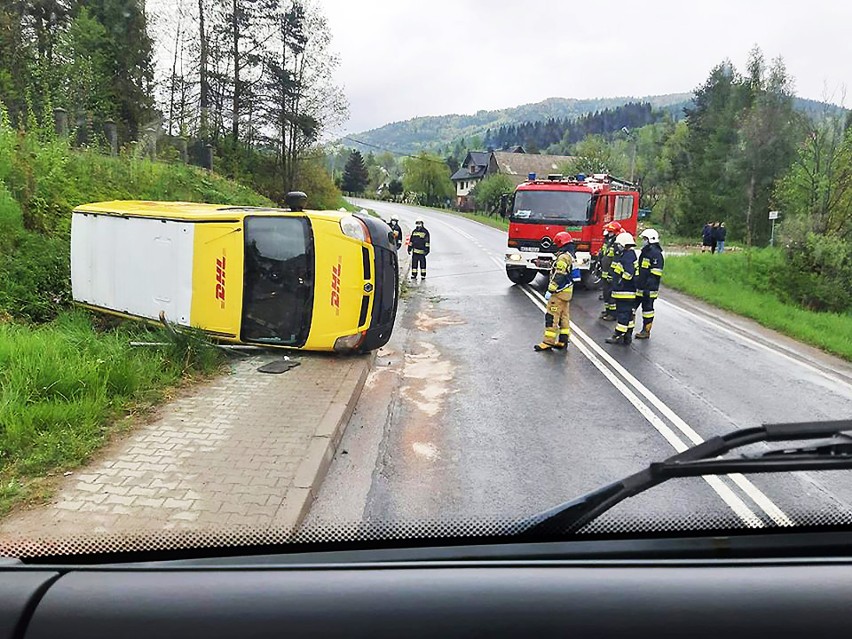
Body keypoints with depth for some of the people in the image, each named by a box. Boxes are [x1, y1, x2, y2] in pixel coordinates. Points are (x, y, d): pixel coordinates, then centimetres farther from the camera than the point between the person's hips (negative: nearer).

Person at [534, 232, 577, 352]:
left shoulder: (563, 257, -18)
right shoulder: (570, 256, 14)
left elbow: (558, 276, -22)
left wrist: (550, 290, -21)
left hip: (559, 292, -10)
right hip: (567, 292, 10)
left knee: (552, 317, -6)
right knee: (564, 316, 12)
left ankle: (548, 342, -4)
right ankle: (563, 341, 16)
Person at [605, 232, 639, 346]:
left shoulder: (628, 257, -17)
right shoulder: (625, 255, 17)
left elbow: (628, 274, -26)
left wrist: (620, 283, -15)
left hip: (624, 292, -11)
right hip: (624, 292, 11)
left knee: (623, 314, -5)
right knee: (628, 313, 13)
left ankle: (618, 336, -1)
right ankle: (627, 336, 19)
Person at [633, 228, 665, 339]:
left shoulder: (656, 254, -15)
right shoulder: (645, 251, 16)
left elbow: (655, 275, -20)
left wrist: (648, 288, -23)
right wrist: (635, 283, 24)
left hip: (648, 289, -9)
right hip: (638, 287, 9)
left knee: (647, 309, 1)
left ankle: (646, 331, 10)